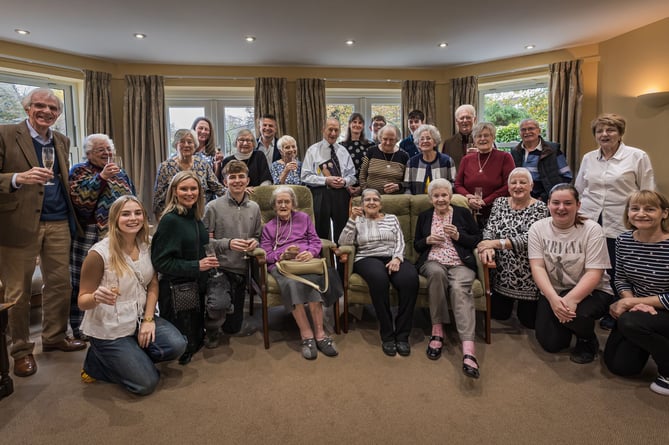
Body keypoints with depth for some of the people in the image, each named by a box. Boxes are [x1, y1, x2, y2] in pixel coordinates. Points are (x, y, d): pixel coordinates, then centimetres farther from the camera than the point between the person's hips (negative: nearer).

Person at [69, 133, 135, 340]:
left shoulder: (120, 173, 14)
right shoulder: (79, 171, -2)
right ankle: (82, 329, 13)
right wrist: (101, 177, -24)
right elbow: (80, 200, -20)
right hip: (90, 237, -5)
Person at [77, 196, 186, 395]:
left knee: (177, 345, -17)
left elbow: (153, 285, 3)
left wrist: (148, 319, -9)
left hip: (139, 318, 5)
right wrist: (96, 297, -37)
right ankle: (97, 363, 15)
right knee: (146, 383, -8)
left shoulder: (146, 247, -3)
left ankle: (131, 356, 10)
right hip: (109, 329, -5)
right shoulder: (99, 253, -20)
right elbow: (83, 302, -13)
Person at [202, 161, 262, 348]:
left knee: (233, 327, 10)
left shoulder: (254, 208, 7)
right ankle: (211, 329, 3)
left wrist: (254, 242, -4)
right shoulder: (213, 207, -7)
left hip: (242, 269, 4)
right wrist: (227, 243, -22)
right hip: (220, 268, -4)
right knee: (218, 305, -32)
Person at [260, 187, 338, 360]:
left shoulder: (303, 218, 24)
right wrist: (282, 254, -10)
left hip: (306, 260, 0)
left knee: (313, 280, -37)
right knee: (291, 283, -37)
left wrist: (310, 252, -10)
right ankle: (307, 335, -35)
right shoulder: (268, 227, 25)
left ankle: (319, 333, -37)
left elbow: (316, 242, 14)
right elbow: (266, 254, 11)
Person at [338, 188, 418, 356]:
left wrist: (397, 258, -11)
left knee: (410, 279, -33)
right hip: (367, 259, -2)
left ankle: (402, 334, -22)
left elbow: (400, 242, 10)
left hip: (393, 258, 2)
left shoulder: (392, 218, 21)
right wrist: (352, 219, -7)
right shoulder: (357, 220, 17)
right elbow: (343, 242, 2)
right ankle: (387, 334, -25)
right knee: (379, 278, -39)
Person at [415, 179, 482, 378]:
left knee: (460, 288, -35)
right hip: (432, 263, 2)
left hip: (461, 264, -1)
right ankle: (437, 329, -27)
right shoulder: (424, 216, 19)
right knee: (437, 272, -37)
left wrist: (458, 236, -7)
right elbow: (416, 245, 19)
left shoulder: (464, 213, 14)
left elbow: (478, 240, 9)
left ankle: (468, 349, -49)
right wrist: (428, 240, -2)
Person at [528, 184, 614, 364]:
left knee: (575, 314, -34)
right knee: (550, 343, -11)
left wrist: (571, 299, -33)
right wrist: (553, 298, -28)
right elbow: (537, 267, -12)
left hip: (590, 291, -2)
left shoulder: (592, 230, -12)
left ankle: (588, 341, 3)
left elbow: (594, 273, -18)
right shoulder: (538, 228, -5)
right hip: (552, 292, 3)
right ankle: (567, 329, 26)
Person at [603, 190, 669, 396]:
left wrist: (628, 302, -22)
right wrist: (634, 302, -18)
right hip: (637, 310, 5)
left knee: (629, 323, -36)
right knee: (619, 365, 4)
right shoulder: (623, 240, -7)